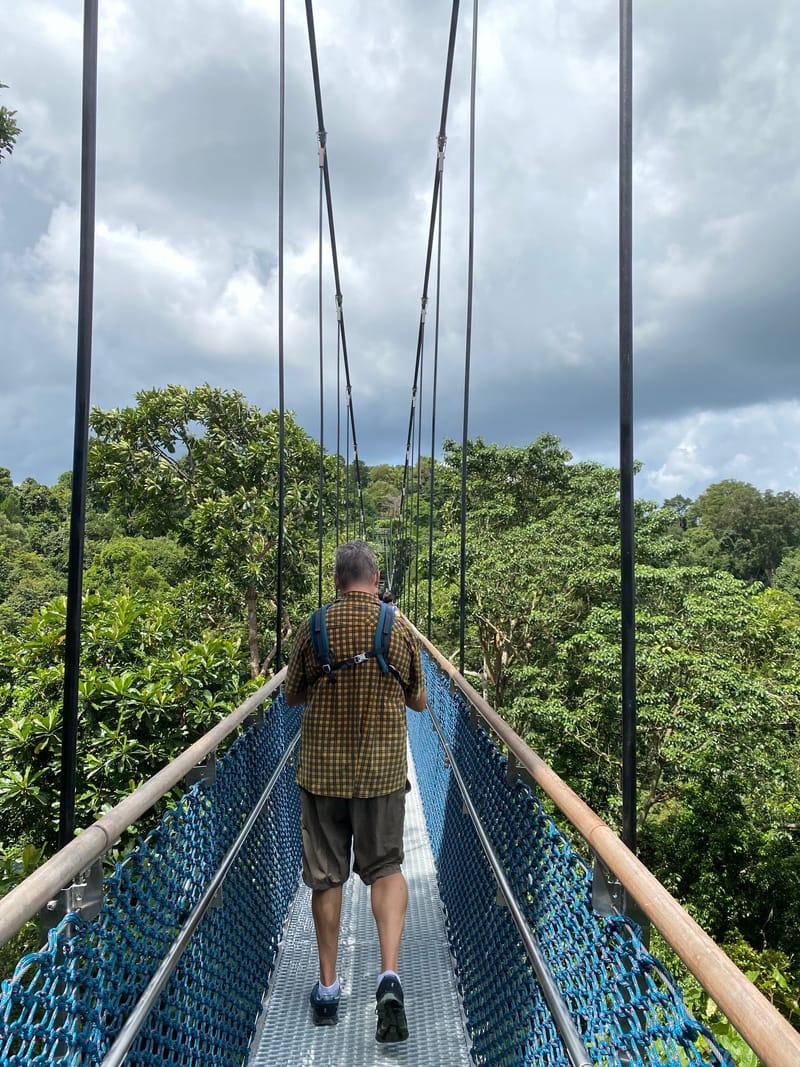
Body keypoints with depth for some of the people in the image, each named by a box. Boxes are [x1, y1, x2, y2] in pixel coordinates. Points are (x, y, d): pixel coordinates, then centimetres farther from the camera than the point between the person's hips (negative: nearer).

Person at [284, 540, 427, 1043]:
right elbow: (419, 702, 5)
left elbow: (293, 695, 5)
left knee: (327, 877, 13)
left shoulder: (315, 628, -7)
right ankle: (390, 974, -2)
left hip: (322, 769, 0)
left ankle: (328, 988, 25)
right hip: (382, 770, 0)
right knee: (386, 869, 13)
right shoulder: (401, 630, -6)